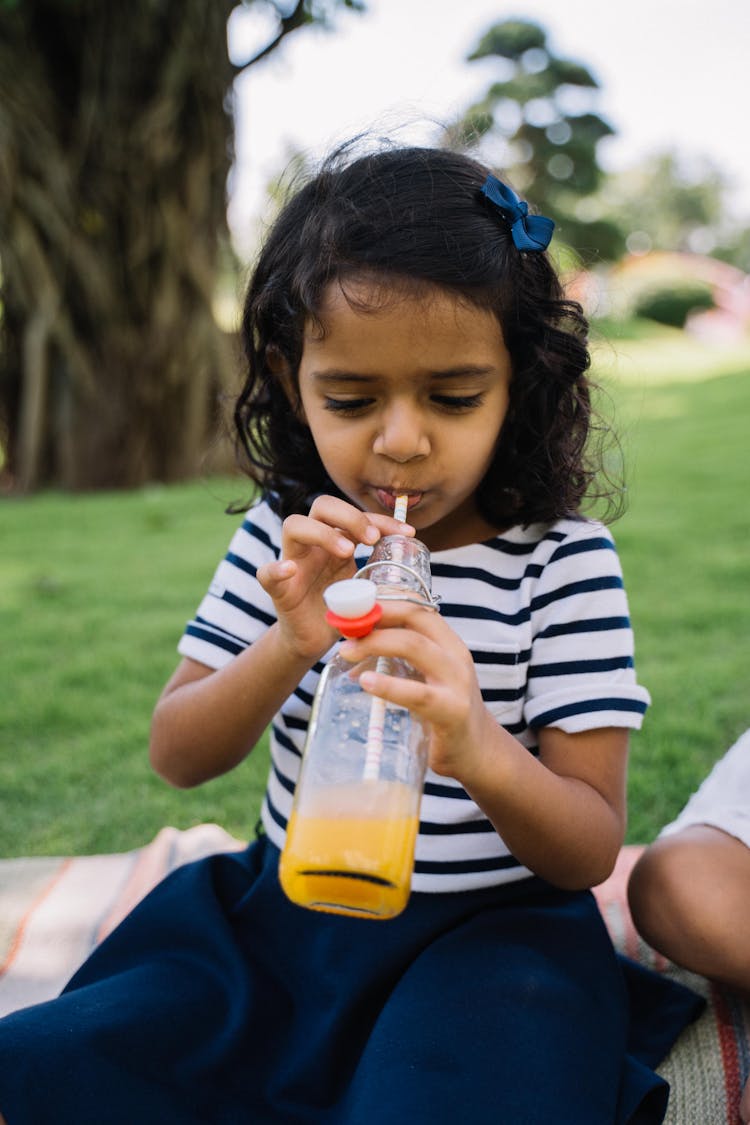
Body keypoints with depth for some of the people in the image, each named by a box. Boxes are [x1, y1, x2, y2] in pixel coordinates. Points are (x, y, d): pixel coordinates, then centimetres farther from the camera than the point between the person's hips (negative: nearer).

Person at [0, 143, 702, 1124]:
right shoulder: (284, 537, 0)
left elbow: (592, 853, -11)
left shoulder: (564, 562, -11)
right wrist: (289, 648, -22)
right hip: (281, 908, 4)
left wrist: (480, 751, -33)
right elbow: (176, 758, -2)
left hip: (489, 929, -3)